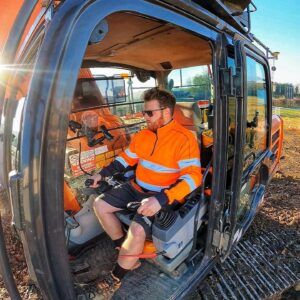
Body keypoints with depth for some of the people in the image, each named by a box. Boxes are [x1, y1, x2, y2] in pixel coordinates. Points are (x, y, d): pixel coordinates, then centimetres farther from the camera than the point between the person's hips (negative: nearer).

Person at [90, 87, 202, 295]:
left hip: (163, 196, -7)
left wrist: (161, 199, -37)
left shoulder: (184, 139, -18)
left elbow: (193, 177, -26)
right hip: (136, 188, 8)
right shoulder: (143, 135, 5)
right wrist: (103, 174, 7)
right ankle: (129, 257, 12)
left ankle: (117, 276, 5)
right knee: (100, 204, 3)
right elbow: (126, 159, 16)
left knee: (137, 230, -28)